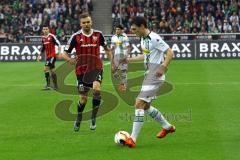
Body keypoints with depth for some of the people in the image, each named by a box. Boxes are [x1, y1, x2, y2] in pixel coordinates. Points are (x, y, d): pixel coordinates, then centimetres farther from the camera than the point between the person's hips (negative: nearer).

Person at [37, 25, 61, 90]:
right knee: (52, 71, 12)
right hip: (47, 56, 7)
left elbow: (58, 44, -12)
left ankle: (48, 85, -14)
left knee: (46, 69, -17)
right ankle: (55, 85, 20)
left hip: (52, 55, -7)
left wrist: (58, 52, -22)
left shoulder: (52, 36, -11)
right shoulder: (43, 38, 11)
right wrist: (39, 55, 19)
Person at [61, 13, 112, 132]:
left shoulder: (98, 34, 2)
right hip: (82, 70, 0)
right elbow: (64, 53, -1)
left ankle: (93, 118, -11)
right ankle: (78, 120, 30)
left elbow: (106, 49, 17)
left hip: (96, 68, 0)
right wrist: (70, 60, -19)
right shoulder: (76, 37, -3)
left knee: (96, 89, -27)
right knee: (83, 98, 3)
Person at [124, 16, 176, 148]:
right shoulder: (143, 39, 11)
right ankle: (167, 127, 35)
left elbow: (170, 53, -19)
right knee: (145, 106, 17)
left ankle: (133, 138, -15)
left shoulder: (154, 38, -17)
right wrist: (129, 59, 29)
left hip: (155, 77, -10)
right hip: (148, 76, 10)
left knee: (139, 104, -16)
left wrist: (163, 67, -32)